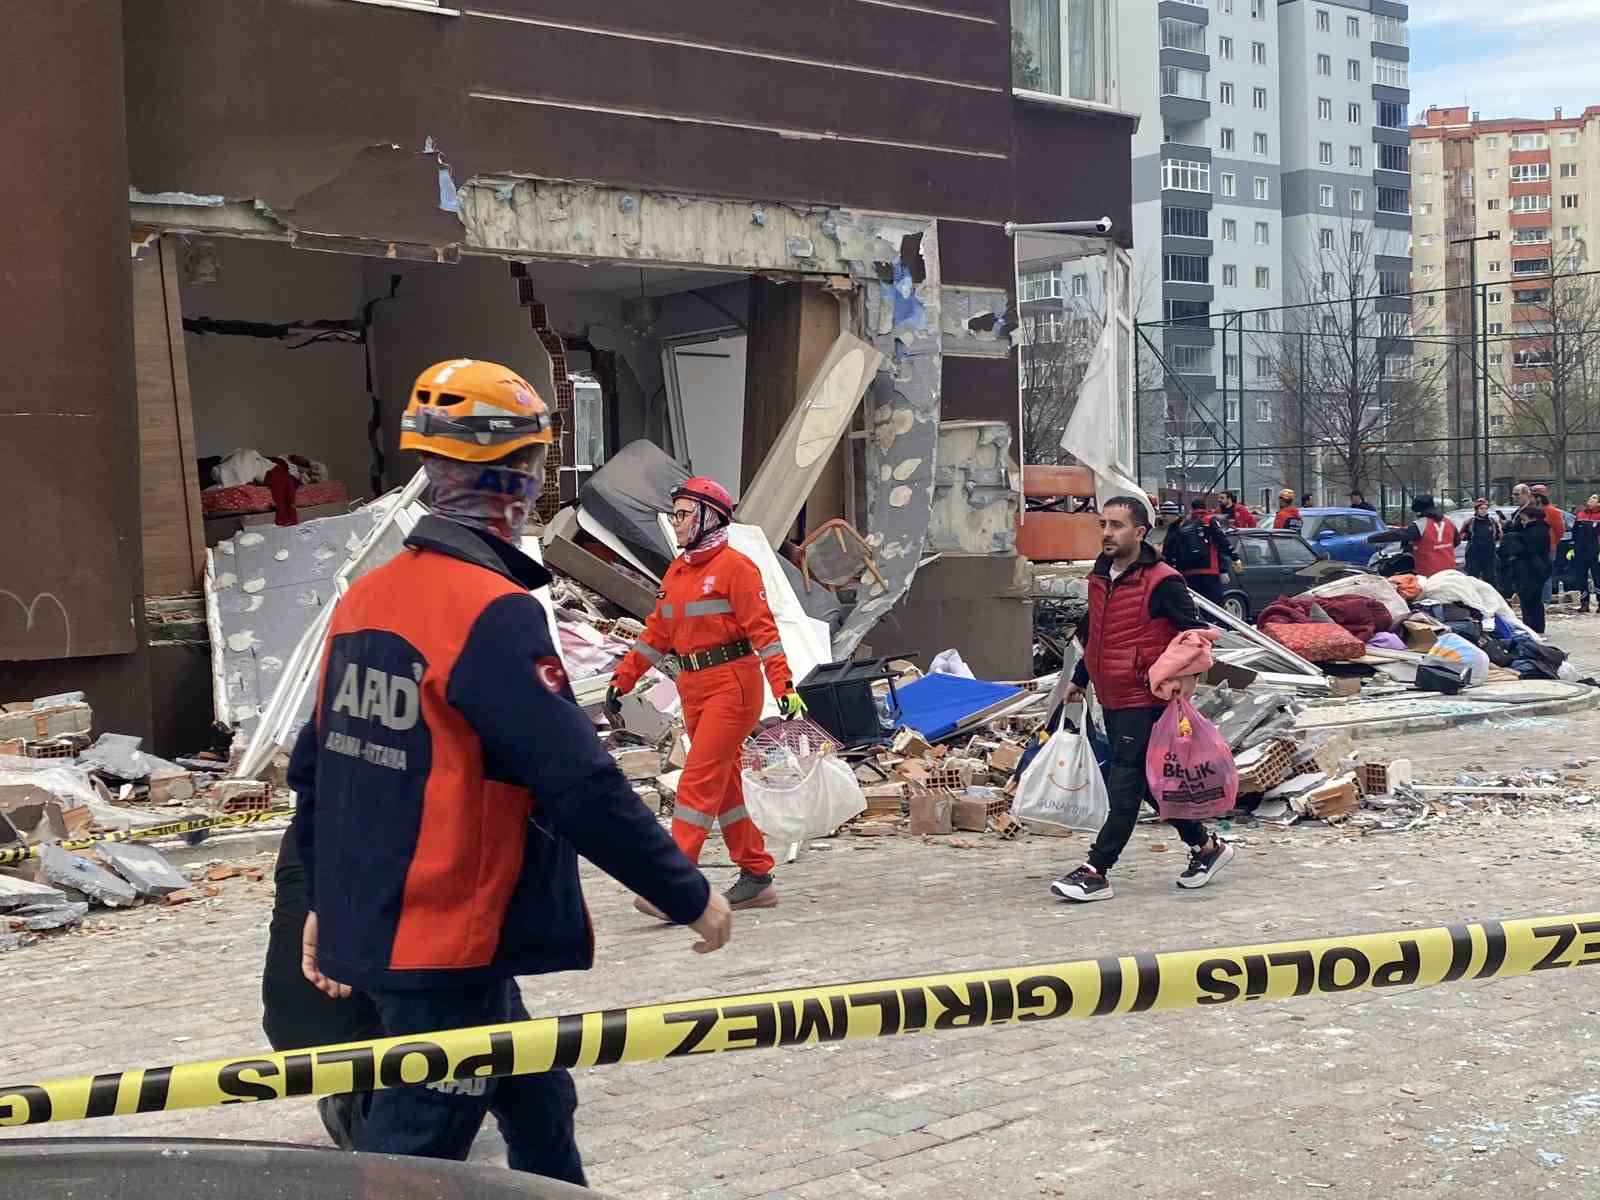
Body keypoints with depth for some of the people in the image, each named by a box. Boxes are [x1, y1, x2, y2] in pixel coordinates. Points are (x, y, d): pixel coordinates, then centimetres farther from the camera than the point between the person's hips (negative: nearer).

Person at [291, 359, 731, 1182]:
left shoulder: (362, 598, 6)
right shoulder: (493, 613, -20)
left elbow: (316, 767, 14)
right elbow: (580, 787, -22)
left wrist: (325, 900, 25)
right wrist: (690, 896, -12)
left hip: (369, 927, 9)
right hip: (449, 949, -9)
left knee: (538, 1108, 22)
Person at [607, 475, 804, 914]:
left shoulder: (734, 566, -10)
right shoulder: (676, 572, 14)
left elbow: (762, 627, -15)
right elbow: (657, 634, 19)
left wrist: (783, 684, -22)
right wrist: (623, 678, 15)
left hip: (732, 684, -9)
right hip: (693, 688, 9)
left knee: (699, 782, -13)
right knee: (723, 784, 12)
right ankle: (757, 877, 22)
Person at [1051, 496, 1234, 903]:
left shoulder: (1161, 582, -14)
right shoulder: (1100, 579, 11)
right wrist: (1080, 679, 23)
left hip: (1145, 700, -9)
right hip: (1112, 699, 9)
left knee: (1125, 785, -6)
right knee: (1151, 781, 15)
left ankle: (1096, 871, -5)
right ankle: (1205, 846, 30)